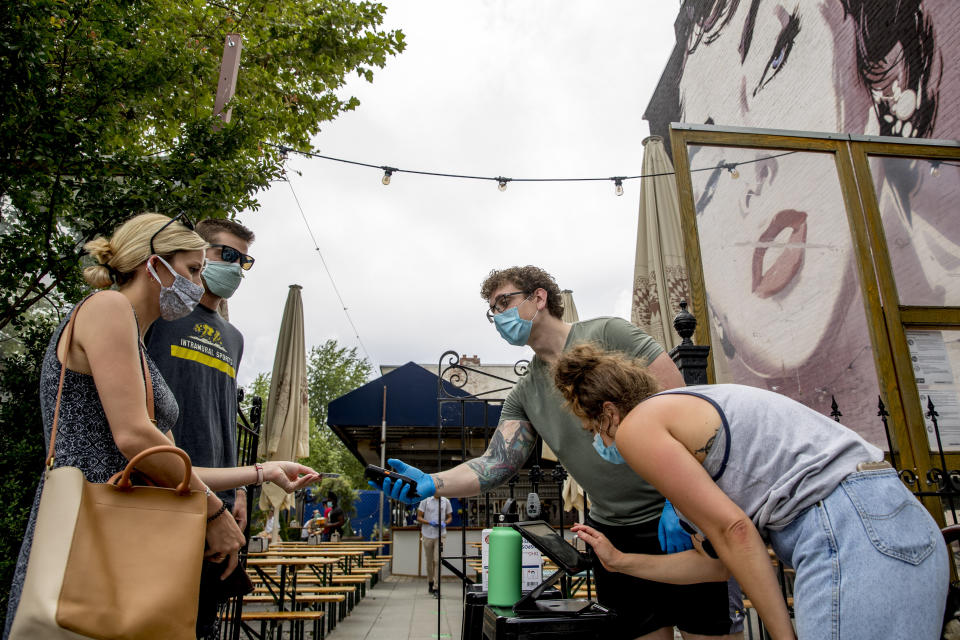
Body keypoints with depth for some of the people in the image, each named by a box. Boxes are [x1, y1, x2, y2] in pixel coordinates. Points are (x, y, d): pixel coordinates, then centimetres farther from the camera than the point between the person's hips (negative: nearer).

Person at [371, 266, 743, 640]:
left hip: (680, 521, -5)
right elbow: (496, 464, -3)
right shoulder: (524, 395, 8)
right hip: (614, 533, 5)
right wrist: (433, 483, -21)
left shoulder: (607, 335, -8)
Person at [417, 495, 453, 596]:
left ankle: (436, 587, -5)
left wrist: (444, 523, -10)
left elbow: (450, 517, 12)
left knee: (437, 560, -9)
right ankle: (430, 582, 31)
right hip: (428, 535, 1)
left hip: (440, 535, 0)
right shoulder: (425, 501, -1)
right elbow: (419, 517, 1)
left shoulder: (446, 502, 3)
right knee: (429, 561, 11)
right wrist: (430, 522, -16)